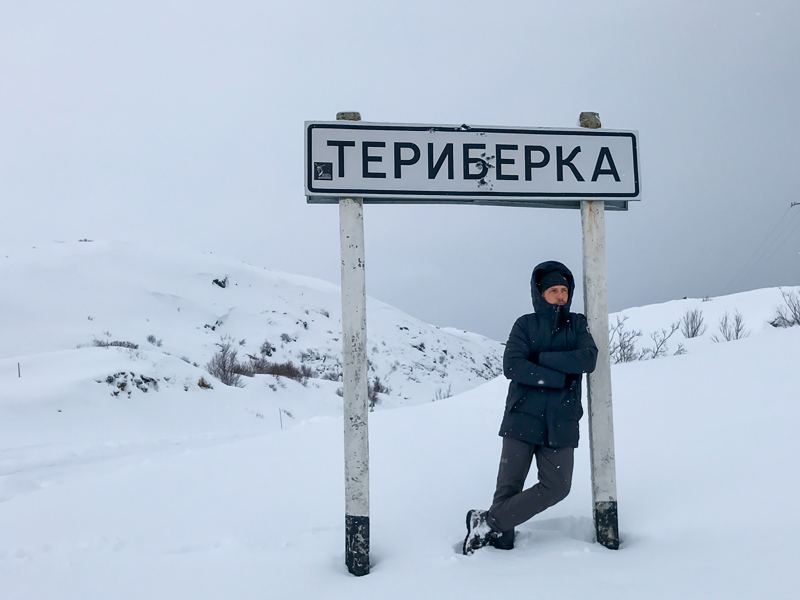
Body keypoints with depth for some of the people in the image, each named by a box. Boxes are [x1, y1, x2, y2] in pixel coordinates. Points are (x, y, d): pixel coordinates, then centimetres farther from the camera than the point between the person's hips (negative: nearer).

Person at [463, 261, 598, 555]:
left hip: (560, 423, 2)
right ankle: (500, 540, 8)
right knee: (508, 487, -4)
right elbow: (512, 366, -12)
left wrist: (540, 357, -13)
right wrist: (561, 378, -14)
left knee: (557, 486, -7)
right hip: (522, 419, -2)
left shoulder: (577, 325, 9)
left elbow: (588, 359, -9)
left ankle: (489, 522, 0)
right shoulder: (525, 325, 3)